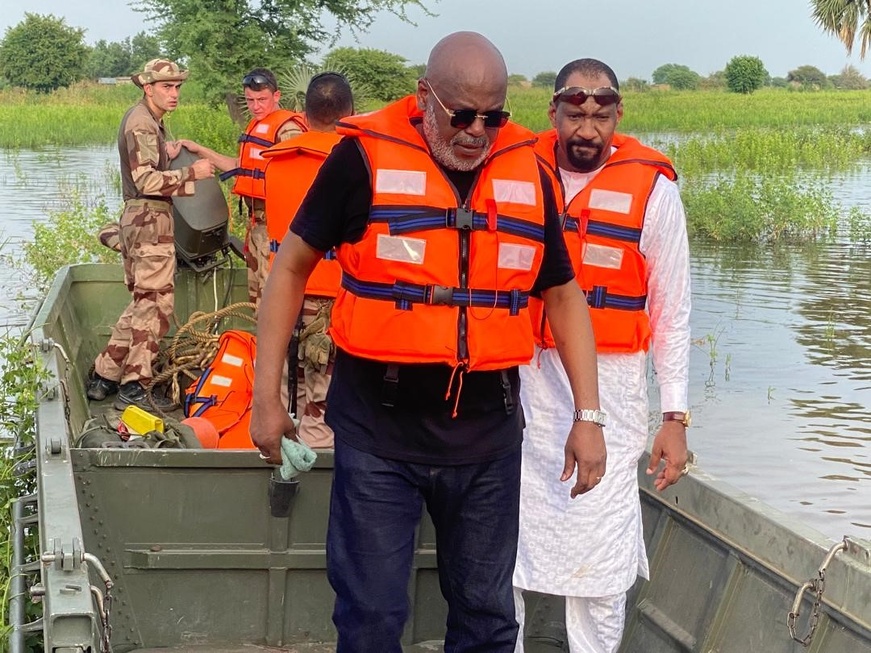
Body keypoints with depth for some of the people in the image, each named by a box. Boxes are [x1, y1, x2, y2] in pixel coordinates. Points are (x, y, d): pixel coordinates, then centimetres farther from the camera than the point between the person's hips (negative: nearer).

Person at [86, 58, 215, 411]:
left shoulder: (149, 120, 18)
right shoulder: (141, 123, -14)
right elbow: (147, 181, -22)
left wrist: (166, 154, 11)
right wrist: (191, 172, -20)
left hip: (139, 219, 11)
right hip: (150, 219, -11)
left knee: (143, 301, 15)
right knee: (156, 303, -7)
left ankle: (103, 377, 18)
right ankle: (134, 388, -5)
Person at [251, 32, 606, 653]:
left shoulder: (527, 170, 3)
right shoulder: (364, 158, -8)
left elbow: (563, 293, 11)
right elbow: (292, 266, 0)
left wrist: (588, 415, 6)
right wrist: (267, 394, -1)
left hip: (488, 434, 3)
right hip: (378, 431, -3)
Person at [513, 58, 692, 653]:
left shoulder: (652, 187, -5)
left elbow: (672, 311, -1)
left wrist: (676, 416, -4)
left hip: (610, 385, -3)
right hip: (522, 380, 3)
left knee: (601, 552, 1)